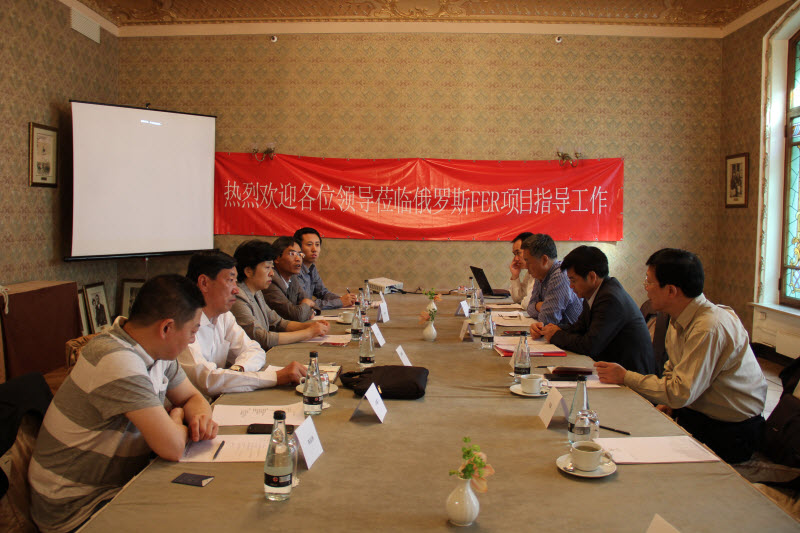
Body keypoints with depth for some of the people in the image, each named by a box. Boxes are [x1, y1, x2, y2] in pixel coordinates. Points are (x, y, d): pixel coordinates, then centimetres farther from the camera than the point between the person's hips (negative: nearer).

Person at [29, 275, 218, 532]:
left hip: (119, 483, 8)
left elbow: (192, 397, 11)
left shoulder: (155, 348, -2)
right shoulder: (117, 363, -30)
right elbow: (172, 447, -31)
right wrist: (176, 419, -10)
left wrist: (200, 416, -11)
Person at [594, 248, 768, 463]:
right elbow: (673, 372, 14)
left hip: (728, 432, -8)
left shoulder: (710, 328, -26)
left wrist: (625, 376, -16)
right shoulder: (678, 321, 3)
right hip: (694, 412, 8)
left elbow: (681, 393, -26)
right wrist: (669, 405, -6)